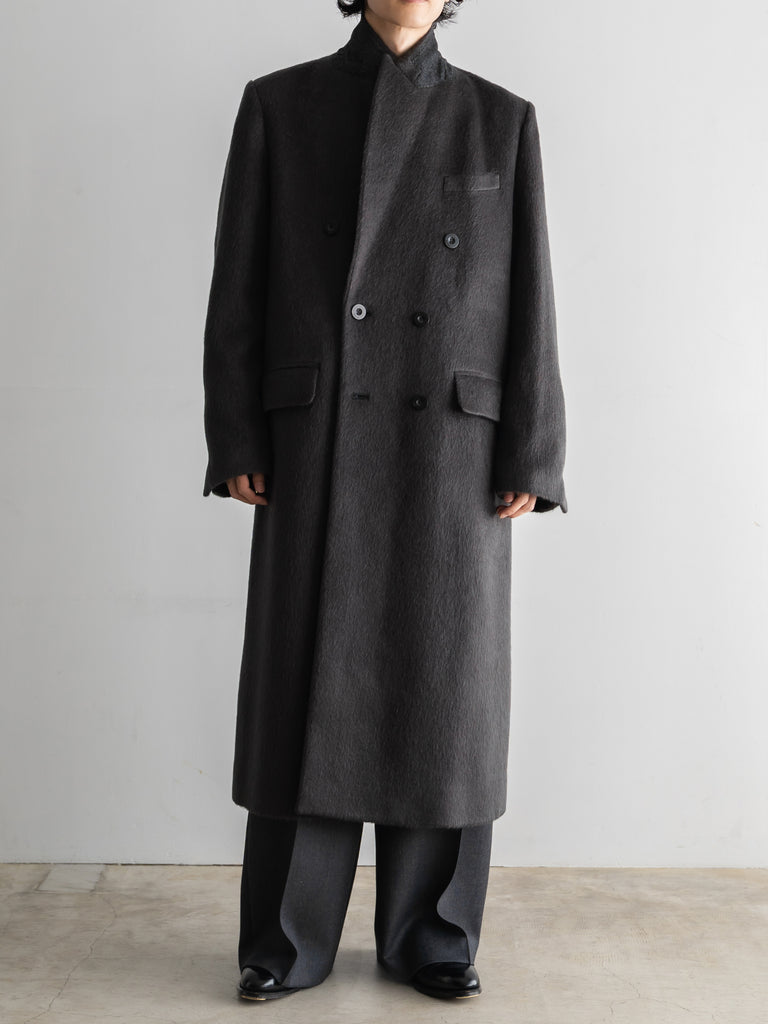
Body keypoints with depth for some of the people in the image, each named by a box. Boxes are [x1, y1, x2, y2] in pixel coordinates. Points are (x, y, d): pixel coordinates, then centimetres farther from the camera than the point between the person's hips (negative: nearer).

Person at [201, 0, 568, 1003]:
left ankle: (430, 937, 19)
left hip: (454, 451, 1)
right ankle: (288, 941, 15)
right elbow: (238, 288, 5)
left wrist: (531, 459, -3)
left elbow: (529, 300, 5)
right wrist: (238, 443, -3)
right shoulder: (277, 104, 9)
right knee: (308, 687, 2)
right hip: (320, 445, 0)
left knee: (445, 694, 4)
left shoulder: (501, 119, 11)